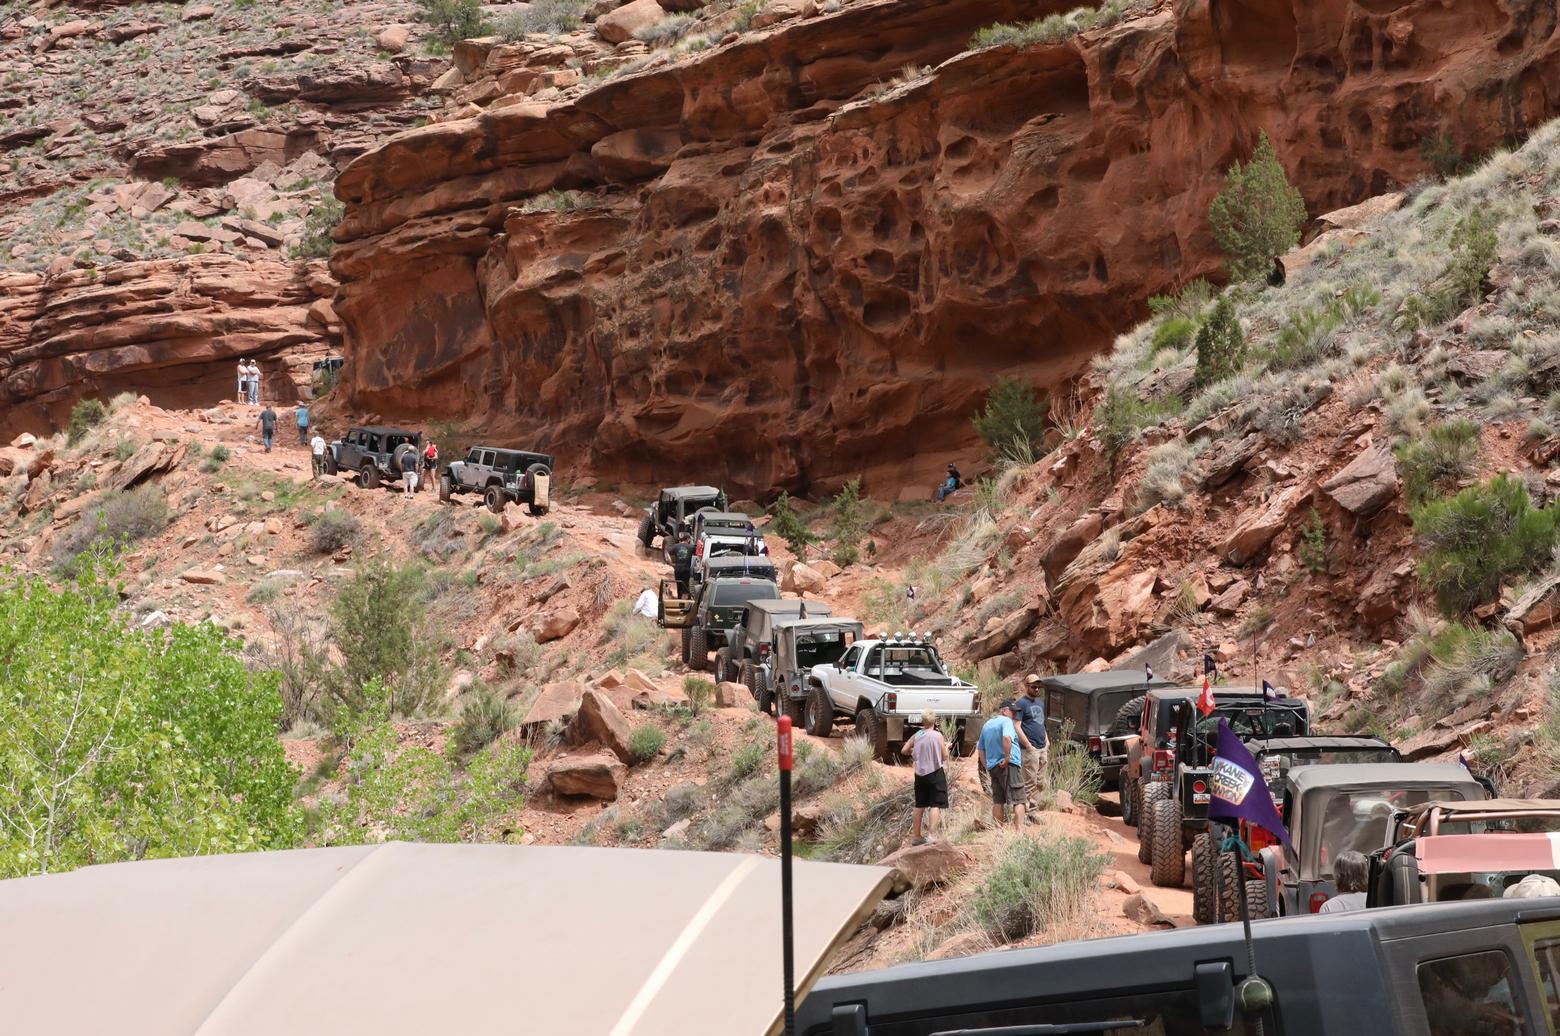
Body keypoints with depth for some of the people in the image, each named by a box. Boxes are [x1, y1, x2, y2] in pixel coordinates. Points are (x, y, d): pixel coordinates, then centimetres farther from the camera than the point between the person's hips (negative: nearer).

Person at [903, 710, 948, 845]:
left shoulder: (916, 736, 3)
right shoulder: (938, 736, -9)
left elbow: (904, 750, 5)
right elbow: (945, 756, -7)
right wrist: (946, 746, 12)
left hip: (920, 774, 5)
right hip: (935, 773, -5)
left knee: (920, 806, 15)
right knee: (936, 805, -4)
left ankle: (915, 836, 19)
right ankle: (931, 835, -15)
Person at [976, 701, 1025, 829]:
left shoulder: (986, 725, 18)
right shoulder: (1006, 721, -6)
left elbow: (980, 749, 23)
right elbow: (1007, 738, -26)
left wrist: (986, 768, 23)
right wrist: (1007, 757, -19)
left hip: (992, 766, 8)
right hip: (1009, 765, -8)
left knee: (997, 801, 12)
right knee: (1018, 800, -7)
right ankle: (1020, 829, -16)